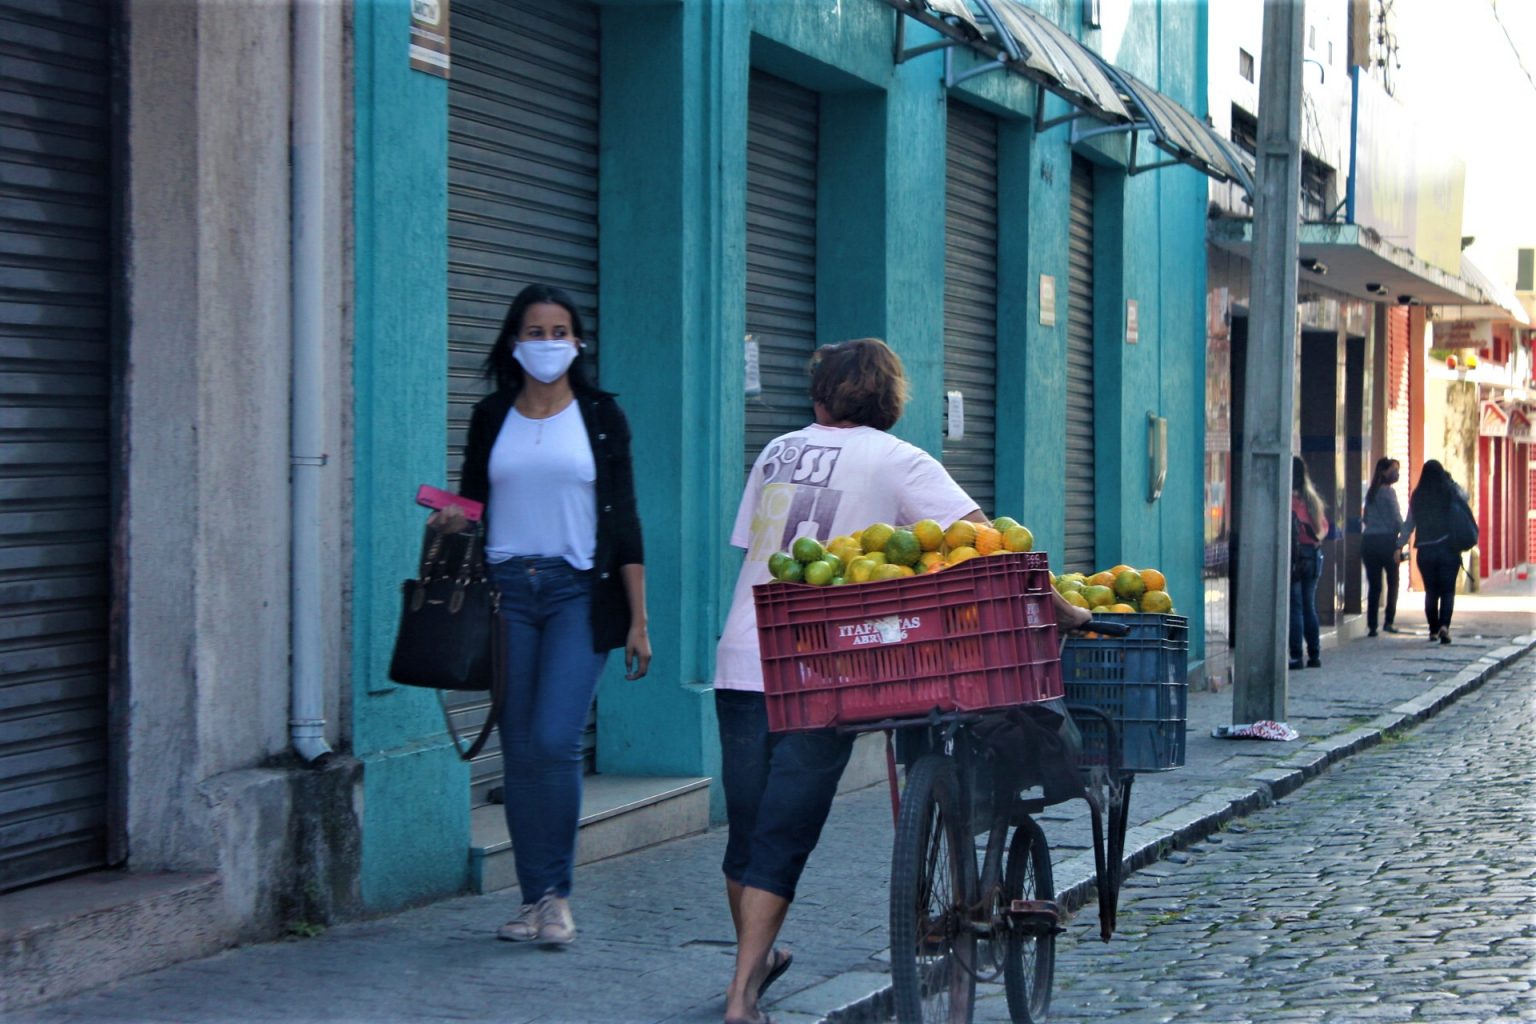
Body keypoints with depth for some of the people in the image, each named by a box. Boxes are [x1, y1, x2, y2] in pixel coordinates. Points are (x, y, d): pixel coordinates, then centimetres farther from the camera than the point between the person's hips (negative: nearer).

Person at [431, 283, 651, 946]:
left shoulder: (600, 416, 5)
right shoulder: (491, 418, 10)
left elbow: (623, 521, 4)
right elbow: (471, 508, 16)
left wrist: (638, 621, 0)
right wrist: (450, 521, -9)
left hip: (578, 592, -3)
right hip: (506, 591, 3)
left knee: (556, 741, -15)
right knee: (519, 750, 2)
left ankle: (558, 893, -1)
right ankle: (534, 897, 11)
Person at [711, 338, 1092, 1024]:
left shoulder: (777, 452, 14)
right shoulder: (898, 462, -1)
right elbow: (987, 541, -10)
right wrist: (1058, 607, -5)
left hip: (742, 661, 4)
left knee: (746, 830, 16)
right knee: (781, 840, -3)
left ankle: (753, 959, 35)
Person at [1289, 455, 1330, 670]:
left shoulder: (1291, 500, -12)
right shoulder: (1312, 499, 11)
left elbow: (1293, 532, -17)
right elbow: (1324, 527, 15)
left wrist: (1292, 561, -13)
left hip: (1298, 556, -7)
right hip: (1315, 555, 7)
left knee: (1295, 607, -5)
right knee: (1309, 607, 14)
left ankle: (1296, 656, -7)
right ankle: (1315, 654, 16)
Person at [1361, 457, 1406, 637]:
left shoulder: (1371, 492, 12)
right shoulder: (1389, 492, -8)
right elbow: (1397, 519, -10)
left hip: (1368, 541, 5)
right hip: (1386, 541, -5)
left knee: (1373, 585, 5)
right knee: (1392, 582, 10)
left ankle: (1372, 626, 0)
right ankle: (1388, 620, 2)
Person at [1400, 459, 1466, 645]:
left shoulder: (1417, 496, 1)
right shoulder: (1450, 491, -6)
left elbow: (1409, 524, 5)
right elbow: (1464, 496, 13)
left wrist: (1399, 545, 15)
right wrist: (1451, 481, 15)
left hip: (1425, 550, 2)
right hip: (1448, 548, -2)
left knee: (1431, 591, 14)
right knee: (1447, 590, 2)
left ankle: (1433, 630, 16)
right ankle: (1444, 625, -19)